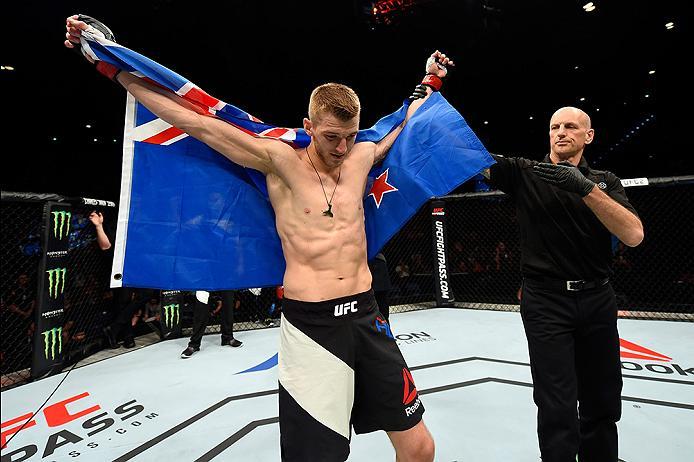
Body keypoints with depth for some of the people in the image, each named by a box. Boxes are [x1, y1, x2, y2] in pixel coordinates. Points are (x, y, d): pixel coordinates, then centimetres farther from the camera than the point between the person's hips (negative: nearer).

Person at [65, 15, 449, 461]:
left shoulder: (361, 157, 8)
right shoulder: (281, 161, -4)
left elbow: (403, 123, 28)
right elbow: (196, 121, -3)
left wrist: (429, 82, 39)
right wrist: (113, 65, 1)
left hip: (366, 317, 5)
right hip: (310, 325, -4)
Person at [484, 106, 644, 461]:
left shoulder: (604, 181, 8)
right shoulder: (524, 172, 1)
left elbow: (634, 235, -8)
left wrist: (586, 187, -20)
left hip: (598, 300, 4)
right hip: (546, 301, -3)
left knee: (602, 402, 17)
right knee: (557, 407, -4)